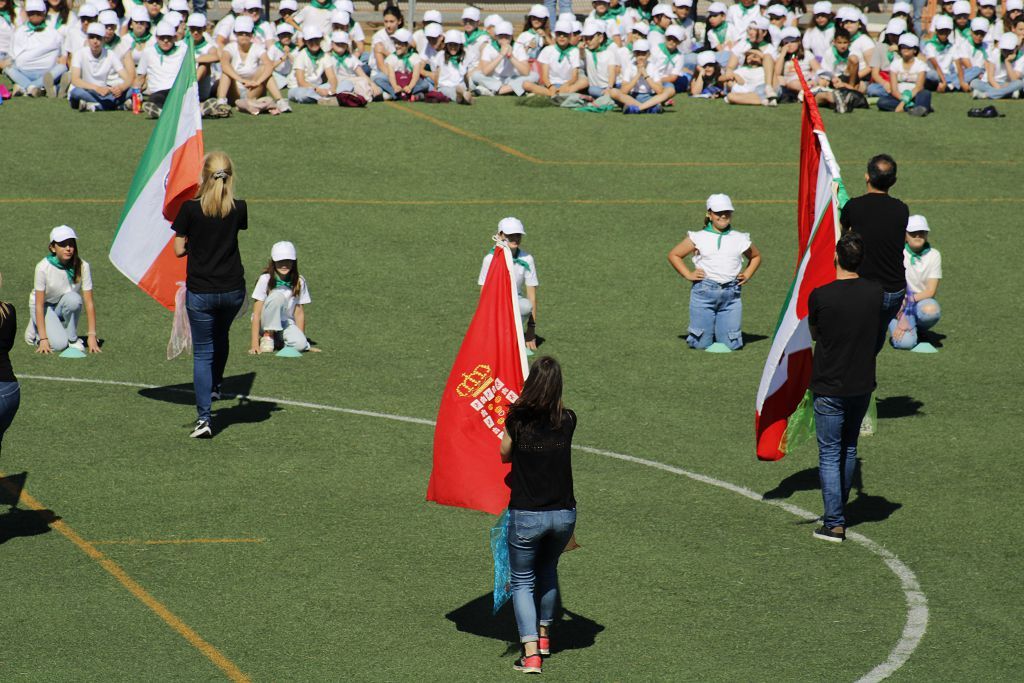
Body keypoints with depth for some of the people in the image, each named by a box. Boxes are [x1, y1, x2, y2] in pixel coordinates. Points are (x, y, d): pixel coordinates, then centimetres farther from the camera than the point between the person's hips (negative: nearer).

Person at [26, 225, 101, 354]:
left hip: (66, 307, 2)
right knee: (58, 344, -26)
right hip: (45, 306, -2)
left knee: (73, 298, -34)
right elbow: (39, 304, -25)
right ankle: (35, 330, 7)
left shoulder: (82, 266, -20)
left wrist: (92, 336, -26)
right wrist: (43, 339, -30)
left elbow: (89, 302, -20)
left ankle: (72, 339, -11)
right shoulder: (43, 267, -26)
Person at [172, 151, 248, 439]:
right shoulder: (238, 208, -6)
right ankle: (215, 386, 48)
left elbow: (178, 249, -7)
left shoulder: (190, 208, -13)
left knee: (202, 352, 3)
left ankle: (203, 418, -4)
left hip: (200, 291, -3)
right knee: (221, 336, 31)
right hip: (233, 289, 3)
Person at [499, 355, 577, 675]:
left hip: (526, 515, -3)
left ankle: (531, 653, -4)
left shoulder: (517, 417, -11)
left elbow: (504, 455, 4)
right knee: (548, 570, 29)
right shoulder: (567, 421, -5)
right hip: (563, 514, 3)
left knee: (523, 581, 9)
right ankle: (544, 636, 38)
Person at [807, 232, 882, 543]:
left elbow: (814, 334, 0)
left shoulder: (820, 296, -17)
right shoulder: (875, 292, -6)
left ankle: (834, 524, -1)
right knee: (849, 450, 20)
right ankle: (839, 511, 32)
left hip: (829, 387, -4)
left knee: (829, 455, 1)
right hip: (862, 385, 4)